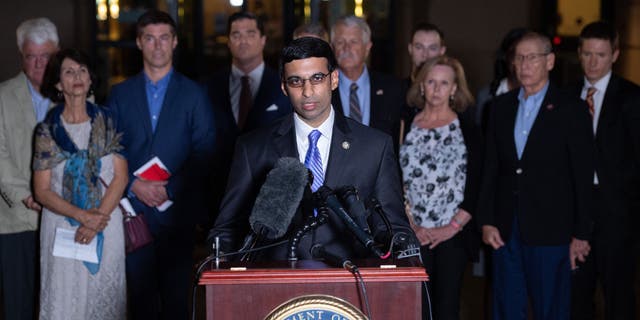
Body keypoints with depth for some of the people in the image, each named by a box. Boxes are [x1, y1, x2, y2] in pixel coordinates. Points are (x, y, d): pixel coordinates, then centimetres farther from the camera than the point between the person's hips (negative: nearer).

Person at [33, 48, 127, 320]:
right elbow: (42, 191, -1)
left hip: (107, 227, 1)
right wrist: (83, 216, -14)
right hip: (62, 230, -1)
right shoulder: (47, 130, 2)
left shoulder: (107, 122, 4)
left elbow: (120, 177, 0)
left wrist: (98, 220, -12)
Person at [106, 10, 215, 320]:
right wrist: (134, 186, -8)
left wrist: (170, 189, -11)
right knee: (141, 293, 4)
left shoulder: (194, 94, 5)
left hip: (178, 210, -1)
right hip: (135, 210, 2)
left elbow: (203, 154, -1)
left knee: (177, 293, -1)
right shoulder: (120, 94, 10)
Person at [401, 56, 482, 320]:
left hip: (454, 234, -1)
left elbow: (475, 185, 0)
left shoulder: (467, 128, 4)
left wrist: (453, 227, -7)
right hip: (414, 235, 1)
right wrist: (410, 225, -5)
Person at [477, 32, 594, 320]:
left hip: (550, 231, -4)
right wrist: (486, 221, 2)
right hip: (504, 230, 4)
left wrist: (581, 234, -7)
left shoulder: (571, 109, -3)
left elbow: (583, 175, -5)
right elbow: (490, 167, 9)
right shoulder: (502, 106, 10)